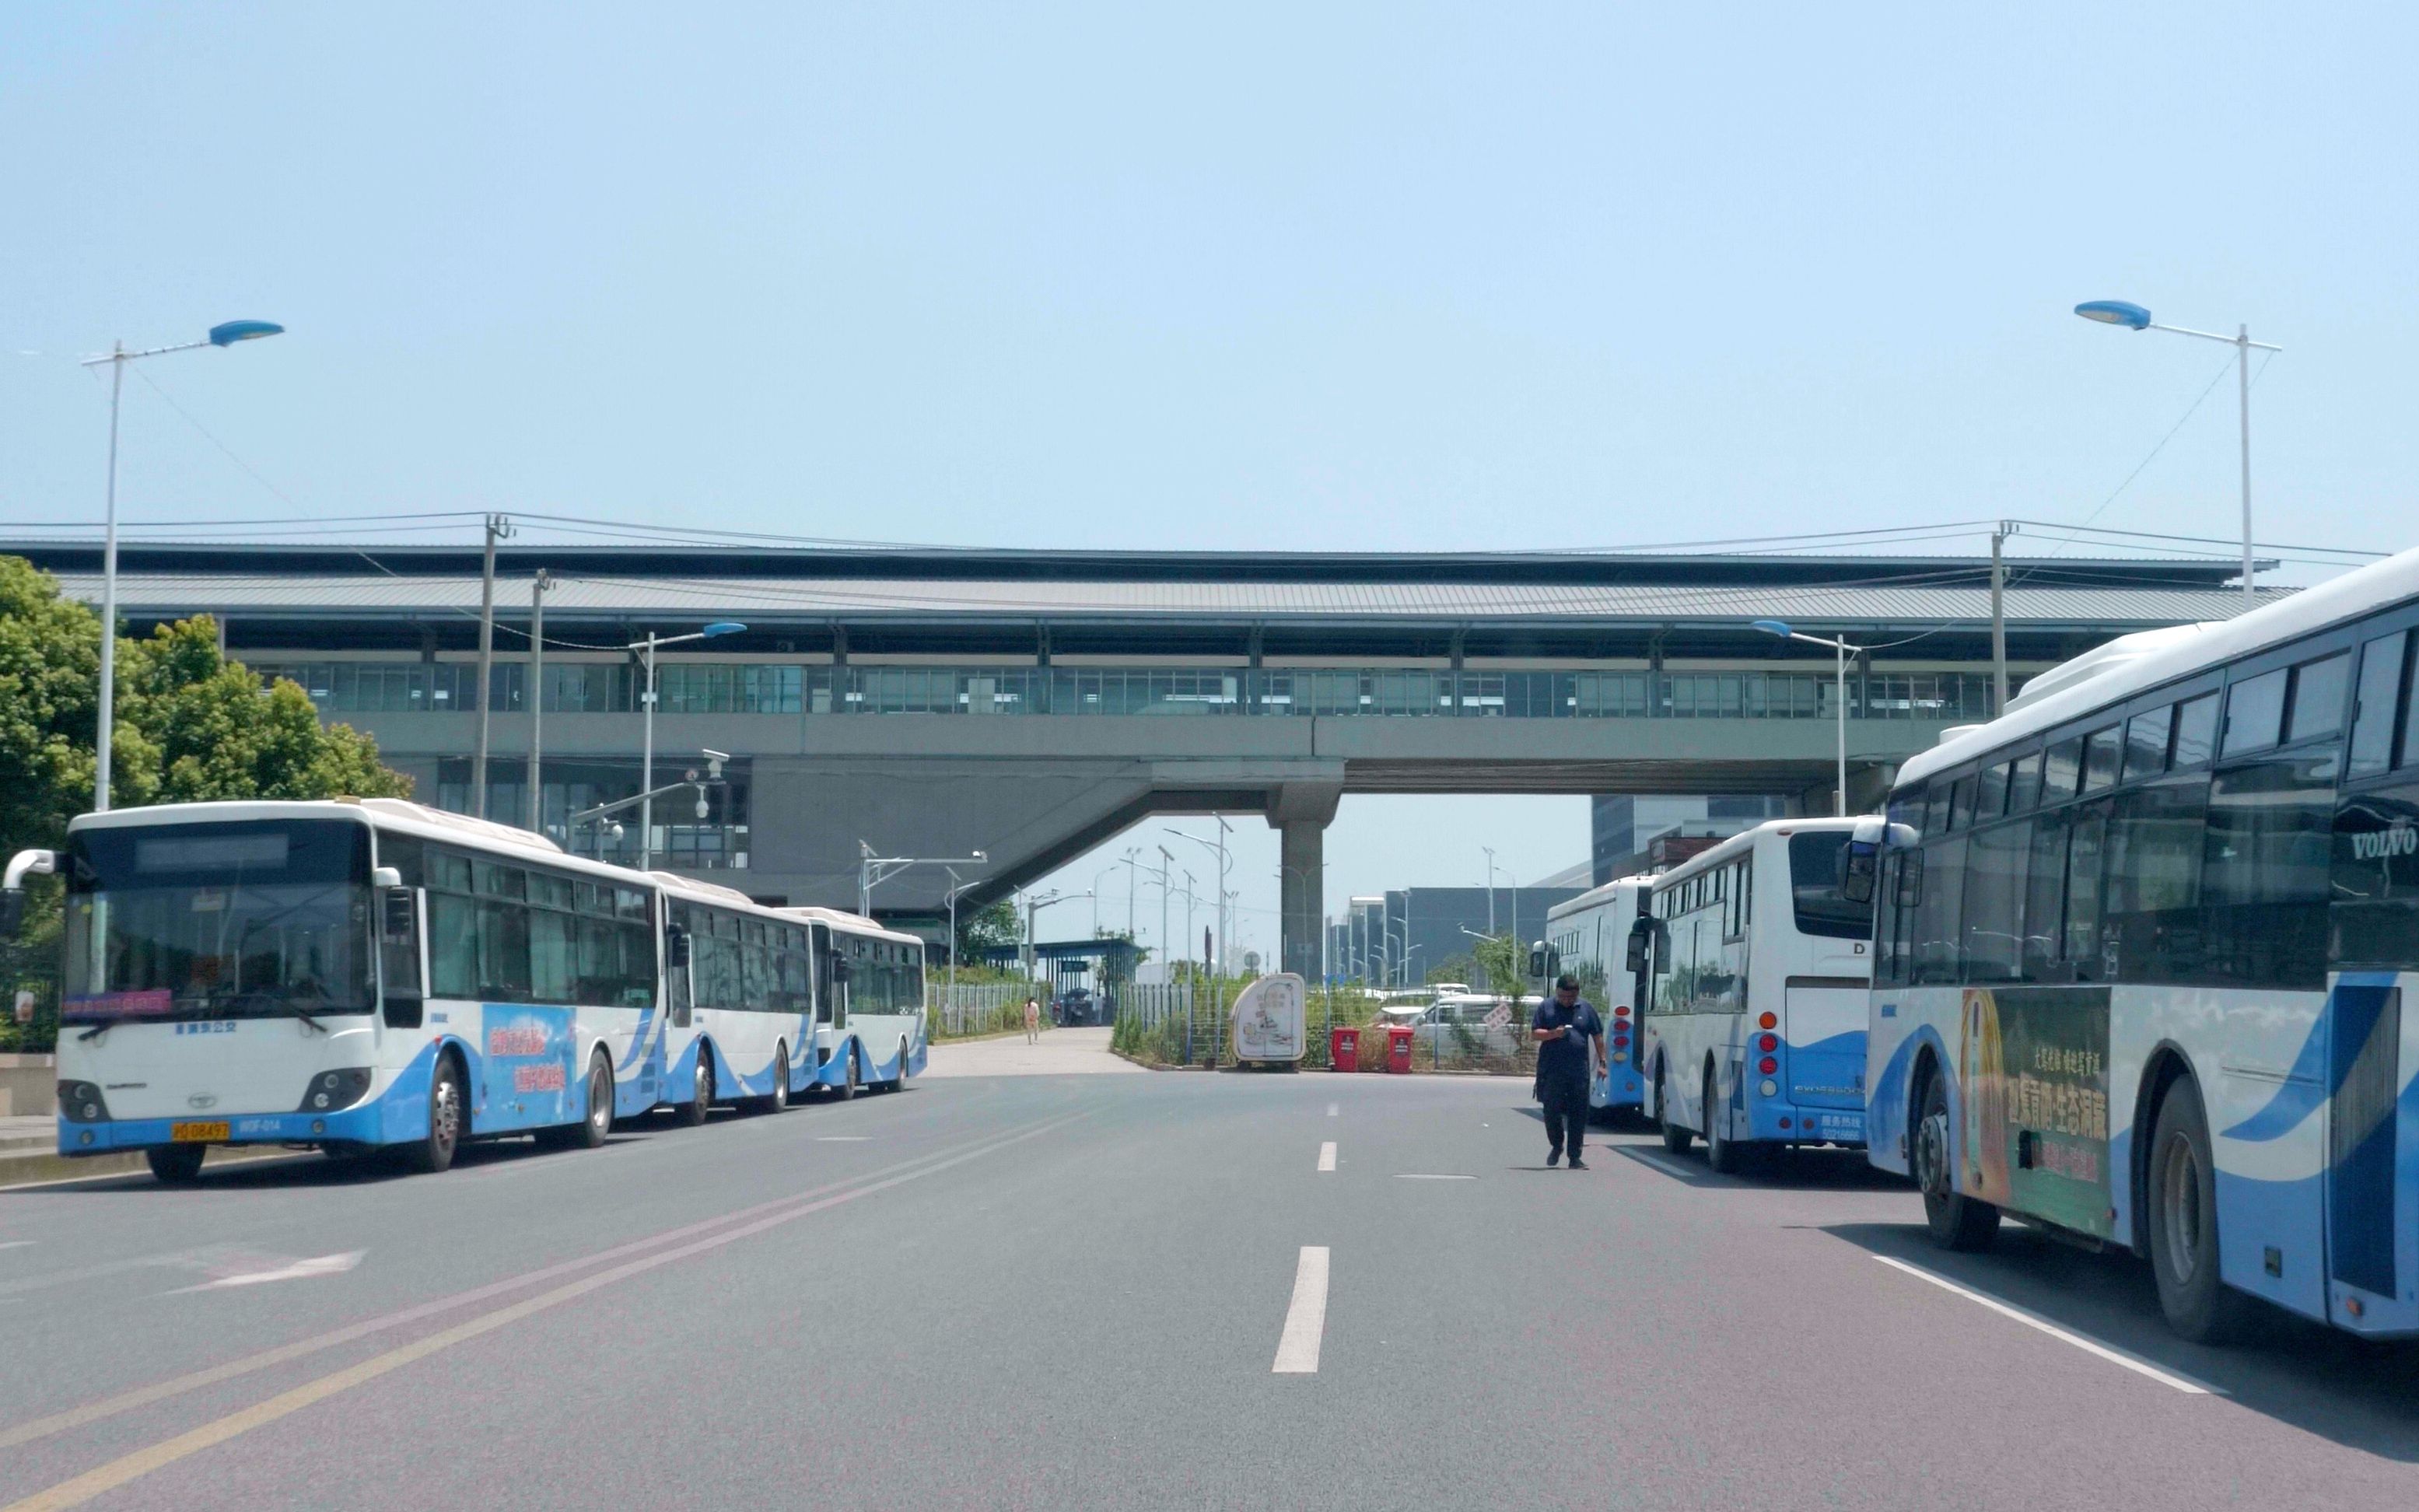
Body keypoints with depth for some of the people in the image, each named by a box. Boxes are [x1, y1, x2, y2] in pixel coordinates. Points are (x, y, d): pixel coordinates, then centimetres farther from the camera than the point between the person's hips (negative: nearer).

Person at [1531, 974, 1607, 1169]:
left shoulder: (1586, 1010, 9)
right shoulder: (1546, 1007, 6)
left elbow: (1598, 1037, 13)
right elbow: (1534, 1034, 3)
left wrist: (1602, 1060, 6)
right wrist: (1553, 1034, -14)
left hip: (1579, 1071, 1)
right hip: (1551, 1071, -1)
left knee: (1578, 1115, 0)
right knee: (1552, 1110, -2)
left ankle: (1575, 1157, 7)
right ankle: (1556, 1145, 23)